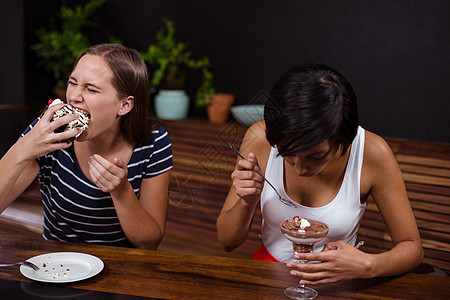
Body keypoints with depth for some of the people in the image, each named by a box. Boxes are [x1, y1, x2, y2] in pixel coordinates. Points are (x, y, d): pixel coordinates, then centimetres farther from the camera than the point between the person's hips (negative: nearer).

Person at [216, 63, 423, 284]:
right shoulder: (260, 138, -14)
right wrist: (247, 202, -24)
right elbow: (227, 240, -5)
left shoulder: (371, 153, -18)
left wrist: (367, 266, -26)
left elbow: (412, 247, -7)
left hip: (334, 283, 0)